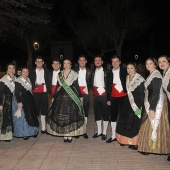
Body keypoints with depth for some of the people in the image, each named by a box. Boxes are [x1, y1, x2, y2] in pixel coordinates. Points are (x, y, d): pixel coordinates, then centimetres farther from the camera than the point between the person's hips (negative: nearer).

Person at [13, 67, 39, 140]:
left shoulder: (28, 80, 11)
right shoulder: (18, 81, -10)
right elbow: (16, 93, -14)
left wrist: (31, 100, 14)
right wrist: (19, 102, -20)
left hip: (30, 100, 7)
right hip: (22, 101, -7)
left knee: (32, 115, 8)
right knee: (23, 116, -2)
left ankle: (32, 131, 20)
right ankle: (24, 133, 9)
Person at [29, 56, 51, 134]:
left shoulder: (46, 71, 10)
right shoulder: (32, 71, 7)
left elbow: (49, 82, 5)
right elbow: (30, 82, 3)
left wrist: (49, 91, -6)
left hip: (44, 93, 1)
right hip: (35, 93, -1)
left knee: (44, 110, 5)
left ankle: (43, 128, 12)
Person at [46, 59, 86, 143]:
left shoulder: (74, 74, 3)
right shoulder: (59, 75, 12)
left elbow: (77, 86, 2)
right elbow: (58, 86, 14)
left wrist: (80, 96, -1)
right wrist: (54, 97, 11)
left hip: (72, 97, -3)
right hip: (61, 97, 3)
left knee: (71, 115, -4)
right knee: (61, 116, 0)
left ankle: (70, 135, 6)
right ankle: (64, 135, 10)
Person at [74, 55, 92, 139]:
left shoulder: (89, 71, 9)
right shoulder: (75, 71, 6)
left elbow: (91, 82, 8)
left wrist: (87, 87, -10)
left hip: (86, 94, 1)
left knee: (85, 112, 5)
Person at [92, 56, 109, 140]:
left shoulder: (106, 72, -5)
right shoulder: (93, 72, 9)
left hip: (104, 95, -4)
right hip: (95, 95, 5)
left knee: (105, 114, 4)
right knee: (97, 113, 11)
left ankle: (104, 132, 15)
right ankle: (99, 131, 24)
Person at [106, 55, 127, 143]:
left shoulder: (124, 71, -1)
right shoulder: (110, 73, 8)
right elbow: (108, 86, 10)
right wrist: (108, 99, 8)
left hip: (123, 97, -3)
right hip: (113, 97, 4)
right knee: (113, 117, 7)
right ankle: (113, 136, 18)